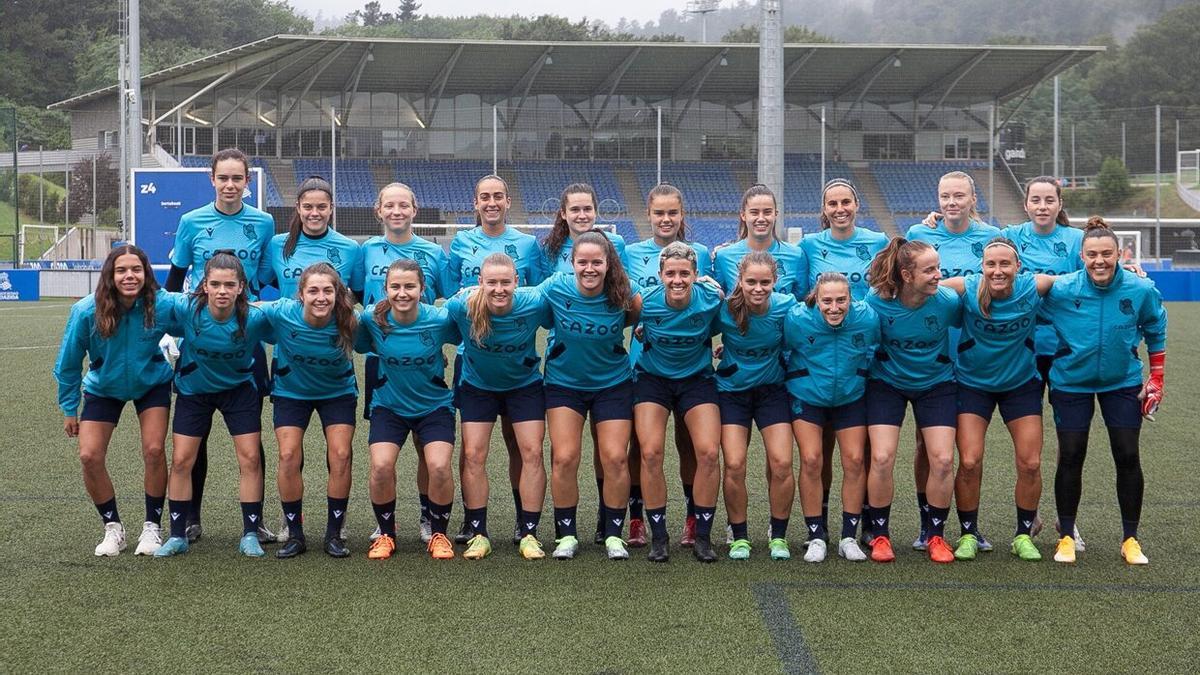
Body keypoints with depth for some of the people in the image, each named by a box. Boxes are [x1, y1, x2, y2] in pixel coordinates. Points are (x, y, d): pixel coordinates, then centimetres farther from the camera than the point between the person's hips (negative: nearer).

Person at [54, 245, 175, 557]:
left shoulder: (163, 305, -29)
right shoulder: (86, 311, -28)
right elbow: (68, 363, -13)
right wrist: (69, 409, -4)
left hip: (152, 383, -1)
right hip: (103, 388, 1)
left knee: (154, 451, -13)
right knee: (90, 456, -9)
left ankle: (152, 527, 7)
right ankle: (112, 528, 11)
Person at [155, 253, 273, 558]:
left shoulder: (255, 318, -28)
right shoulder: (185, 309, -29)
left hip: (239, 388, -1)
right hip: (194, 389, 1)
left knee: (250, 458, -4)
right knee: (181, 460, 0)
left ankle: (250, 535, 9)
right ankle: (177, 536, 13)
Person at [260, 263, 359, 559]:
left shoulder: (349, 321, -29)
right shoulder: (281, 313, -29)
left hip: (338, 392, 0)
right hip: (291, 390, 0)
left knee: (340, 456, -11)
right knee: (289, 456, -10)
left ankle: (334, 534, 4)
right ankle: (294, 535, 4)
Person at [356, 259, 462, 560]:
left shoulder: (440, 320, -19)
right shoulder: (372, 318, -16)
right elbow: (359, 346, 3)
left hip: (434, 405, -1)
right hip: (389, 406, 1)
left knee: (439, 466, -22)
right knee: (381, 466, -21)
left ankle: (439, 535, 5)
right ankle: (386, 534, 6)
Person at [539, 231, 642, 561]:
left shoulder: (623, 293, -17)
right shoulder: (555, 288, -18)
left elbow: (638, 317, 4)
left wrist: (609, 329, -7)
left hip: (613, 383, 0)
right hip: (564, 382, 0)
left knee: (615, 458, -5)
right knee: (564, 458, -6)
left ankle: (614, 534, 9)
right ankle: (565, 534, 8)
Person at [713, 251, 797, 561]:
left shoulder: (785, 306, -18)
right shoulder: (724, 309, -20)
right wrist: (727, 352, -9)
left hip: (772, 389, 1)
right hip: (732, 391, -1)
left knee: (781, 463, -8)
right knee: (734, 465, -9)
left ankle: (779, 535, 10)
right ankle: (739, 536, 8)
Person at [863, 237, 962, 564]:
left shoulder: (948, 301, -22)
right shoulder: (876, 302, -24)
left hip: (936, 383, 1)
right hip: (887, 383, -1)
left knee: (943, 460, -8)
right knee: (881, 459, -11)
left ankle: (935, 536, 12)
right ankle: (880, 536, 8)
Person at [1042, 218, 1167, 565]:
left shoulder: (1141, 290, -15)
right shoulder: (1060, 290, -21)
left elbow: (1155, 331, 2)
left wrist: (1157, 378, 4)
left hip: (1123, 382, 1)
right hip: (1071, 381, -1)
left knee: (1128, 458, 0)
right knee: (1070, 458, 1)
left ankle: (1130, 538, 13)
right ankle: (1066, 537, 15)